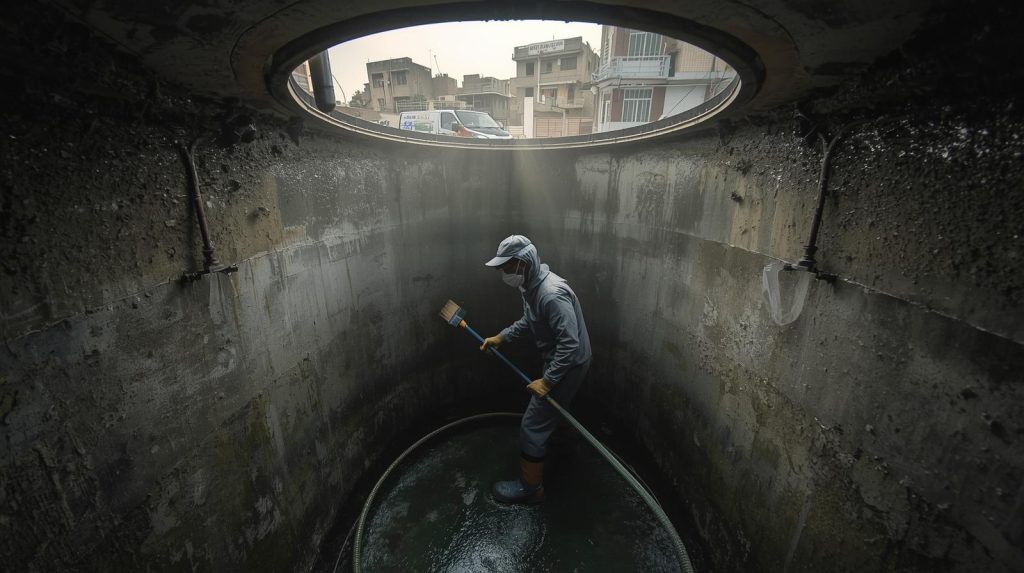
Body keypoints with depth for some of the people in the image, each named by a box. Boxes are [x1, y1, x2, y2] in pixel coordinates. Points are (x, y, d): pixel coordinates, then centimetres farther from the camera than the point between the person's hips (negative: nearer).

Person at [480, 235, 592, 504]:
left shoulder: (552, 294, -33)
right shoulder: (531, 286, -1)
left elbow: (570, 344, -33)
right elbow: (528, 320, 16)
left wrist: (547, 381, -28)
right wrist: (501, 337, 9)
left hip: (569, 364, -10)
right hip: (557, 359, 10)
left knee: (533, 424, -1)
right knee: (546, 414, 31)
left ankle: (530, 487, 17)